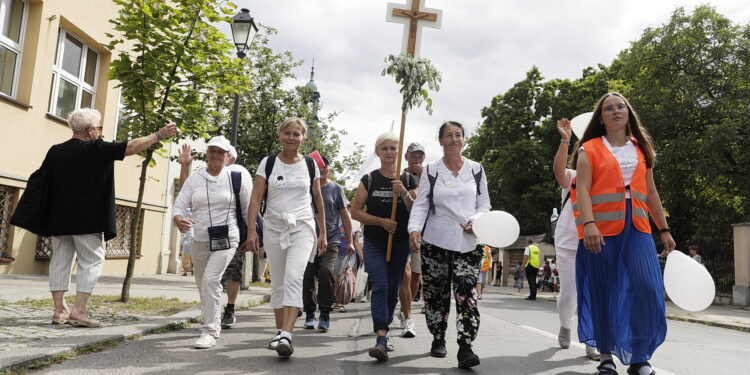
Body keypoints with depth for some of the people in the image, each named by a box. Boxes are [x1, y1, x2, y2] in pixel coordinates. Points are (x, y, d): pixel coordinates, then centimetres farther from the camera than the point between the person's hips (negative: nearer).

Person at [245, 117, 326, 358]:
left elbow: (318, 202, 11)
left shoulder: (310, 165, 5)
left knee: (293, 278, -19)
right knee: (277, 283, 8)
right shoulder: (268, 163, 3)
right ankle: (280, 332, 21)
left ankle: (286, 336, -24)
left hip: (302, 228, -1)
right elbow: (255, 199, -1)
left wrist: (323, 233, 11)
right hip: (274, 228, 2)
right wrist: (251, 230, -9)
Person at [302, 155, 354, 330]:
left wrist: (349, 241, 8)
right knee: (308, 276, 0)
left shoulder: (336, 188, 8)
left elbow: (345, 216, 10)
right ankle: (309, 314, 16)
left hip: (331, 240, -2)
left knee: (326, 271, -19)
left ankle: (325, 314, -9)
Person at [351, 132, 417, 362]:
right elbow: (355, 212, 0)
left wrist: (404, 194, -16)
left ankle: (382, 331, 26)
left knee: (393, 290, 9)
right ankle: (381, 340, -22)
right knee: (380, 286, -16)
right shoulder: (369, 180, 2)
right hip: (374, 243, -2)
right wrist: (381, 221, -13)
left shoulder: (408, 180, 6)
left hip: (400, 243, 2)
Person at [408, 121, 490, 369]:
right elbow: (421, 205, -1)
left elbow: (484, 204, 10)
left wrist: (476, 220, -11)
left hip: (469, 242, 0)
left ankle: (465, 348, -14)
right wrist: (414, 229, -18)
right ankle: (438, 340, 25)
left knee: (466, 293, -12)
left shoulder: (476, 170, 8)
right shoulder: (430, 171, 4)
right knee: (436, 293, 7)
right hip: (436, 241, 0)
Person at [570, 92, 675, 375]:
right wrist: (588, 224, -23)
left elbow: (651, 193, 19)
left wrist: (664, 229, 18)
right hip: (602, 228, -3)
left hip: (636, 228, 3)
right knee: (603, 294, 3)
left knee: (648, 288, -10)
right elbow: (582, 189, -8)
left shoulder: (641, 149, 16)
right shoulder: (589, 149, 3)